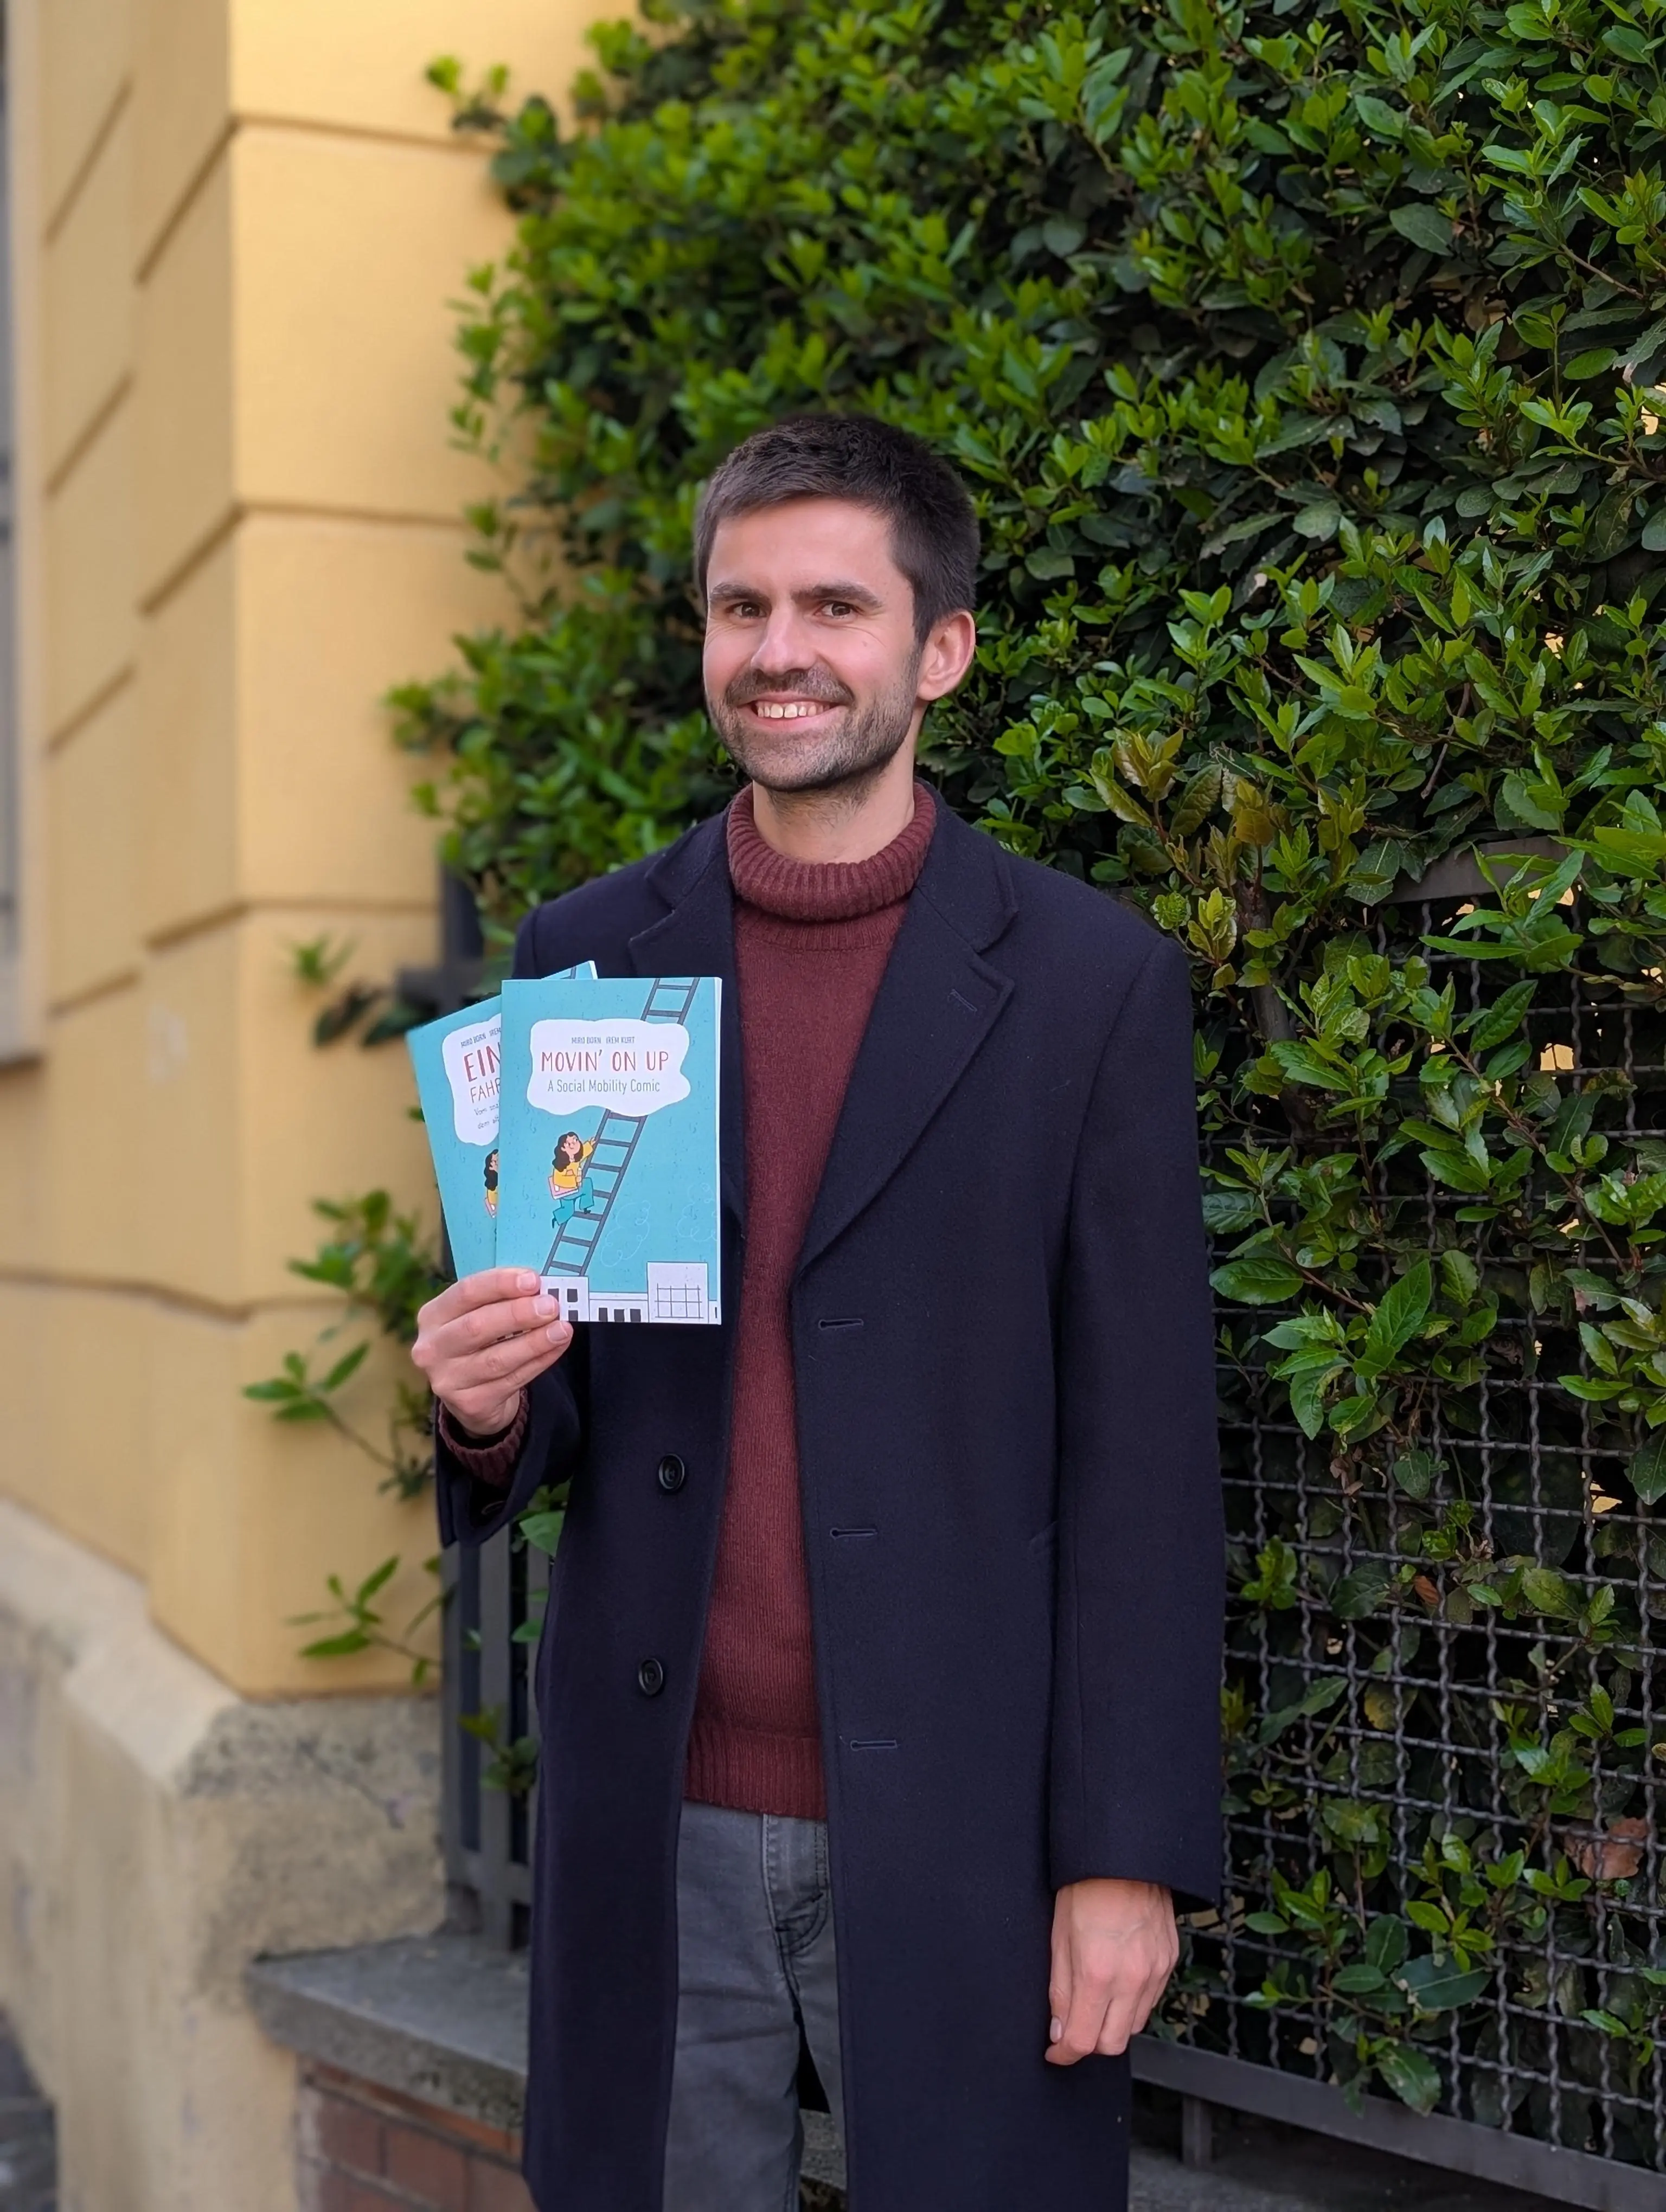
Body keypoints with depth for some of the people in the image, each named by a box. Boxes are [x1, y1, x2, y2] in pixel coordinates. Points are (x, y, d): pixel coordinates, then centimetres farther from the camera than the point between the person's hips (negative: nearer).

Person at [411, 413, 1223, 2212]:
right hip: (654, 1819, 3)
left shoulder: (1088, 981, -3)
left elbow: (1141, 1453, -4)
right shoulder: (581, 961, 6)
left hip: (953, 1826, -2)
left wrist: (1129, 1854, -7)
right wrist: (490, 1405, -12)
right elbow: (555, 1391, 12)